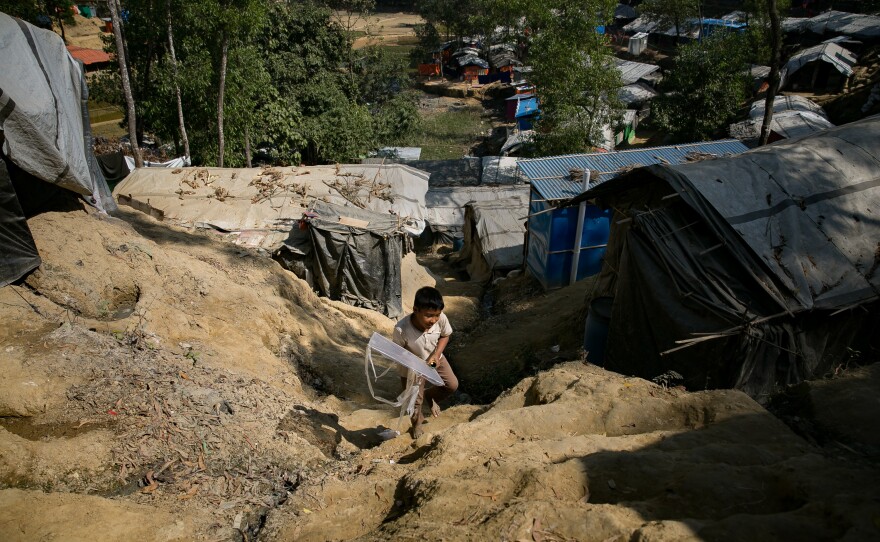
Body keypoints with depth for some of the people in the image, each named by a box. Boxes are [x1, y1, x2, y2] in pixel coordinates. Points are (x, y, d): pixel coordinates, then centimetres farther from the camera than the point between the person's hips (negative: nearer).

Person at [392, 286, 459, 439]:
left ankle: (430, 397, 36)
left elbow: (445, 335, -7)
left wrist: (436, 354, -21)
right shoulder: (401, 329, -39)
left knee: (452, 385, 5)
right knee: (415, 399, 8)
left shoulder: (441, 319, -31)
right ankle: (417, 422, 42)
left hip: (435, 359, 3)